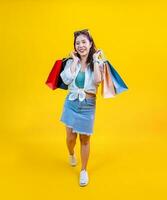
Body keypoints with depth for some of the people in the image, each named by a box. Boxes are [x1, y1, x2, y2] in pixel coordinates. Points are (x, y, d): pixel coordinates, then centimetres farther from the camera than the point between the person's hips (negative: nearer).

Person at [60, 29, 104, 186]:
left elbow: (98, 80, -22)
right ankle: (71, 154, 45)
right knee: (71, 137, 8)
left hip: (88, 105, -1)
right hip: (71, 103, 2)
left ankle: (84, 171, 28)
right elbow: (67, 80, -16)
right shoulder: (71, 62, 3)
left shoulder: (97, 63, -1)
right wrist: (75, 60, -8)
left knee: (84, 139, 8)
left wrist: (95, 60, -13)